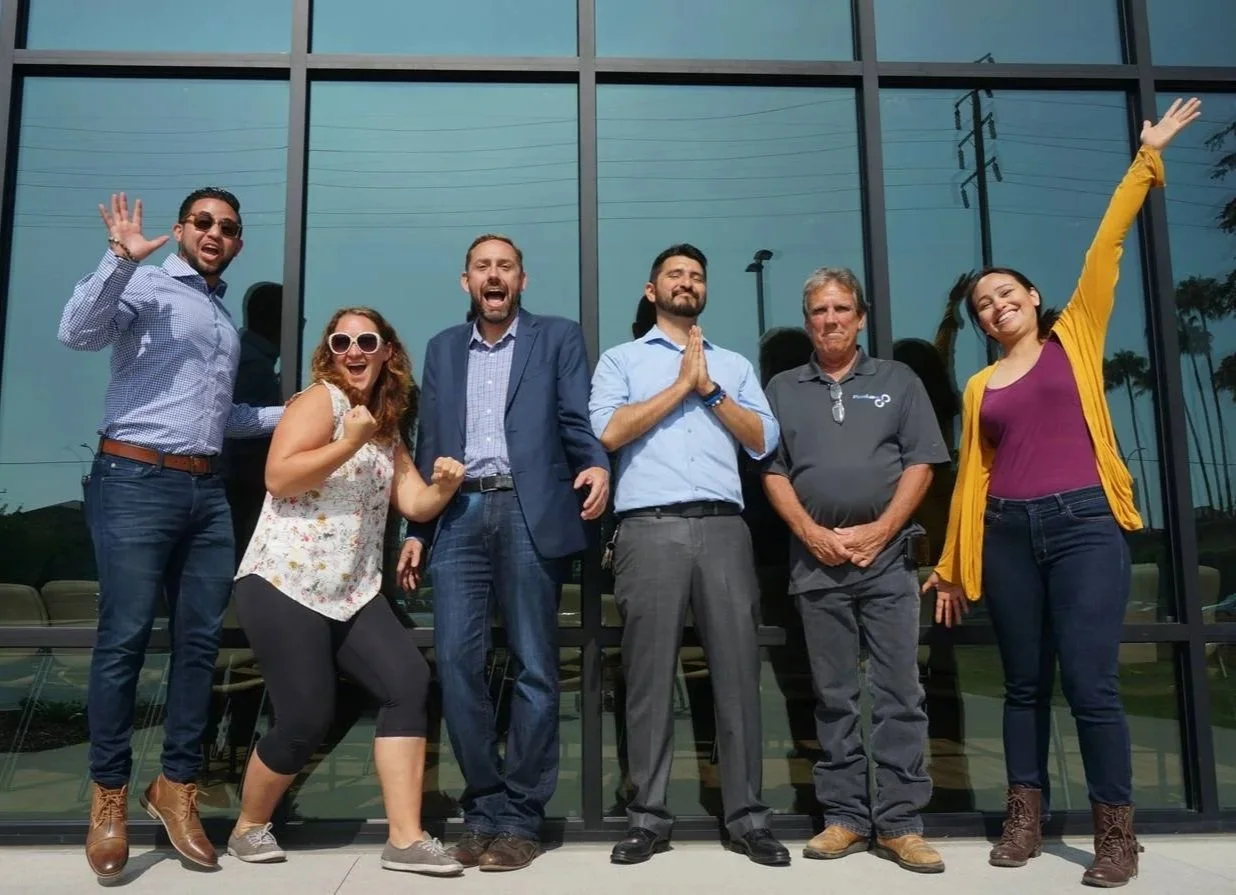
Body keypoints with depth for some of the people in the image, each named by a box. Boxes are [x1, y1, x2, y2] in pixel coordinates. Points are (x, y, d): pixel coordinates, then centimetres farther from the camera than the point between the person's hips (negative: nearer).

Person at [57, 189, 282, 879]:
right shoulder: (145, 286, 2)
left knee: (201, 640, 5)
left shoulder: (226, 319, 23)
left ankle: (178, 786, 16)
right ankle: (110, 795, 7)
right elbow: (79, 332, -17)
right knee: (125, 639, -4)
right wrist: (121, 259, -25)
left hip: (207, 490, 7)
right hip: (137, 482, -7)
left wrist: (289, 415, 21)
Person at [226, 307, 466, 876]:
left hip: (353, 594, 7)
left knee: (409, 682, -11)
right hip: (284, 585, -7)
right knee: (306, 718, -8)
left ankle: (406, 839, -6)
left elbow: (415, 505, 13)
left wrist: (444, 486, -7)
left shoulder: (387, 429, 18)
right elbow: (278, 476, -16)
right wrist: (349, 442, -21)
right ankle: (248, 827, 21)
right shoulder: (320, 400, -4)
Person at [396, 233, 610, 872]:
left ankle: (519, 817, 10)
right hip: (458, 515, 3)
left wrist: (597, 465, -21)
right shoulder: (443, 348, 21)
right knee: (456, 662, -3)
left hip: (529, 514, -3)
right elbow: (428, 443, 18)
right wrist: (416, 528, 12)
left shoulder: (558, 338, 11)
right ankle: (484, 807, 12)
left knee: (534, 668, 0)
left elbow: (577, 421, 0)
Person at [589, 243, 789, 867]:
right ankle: (648, 816, 10)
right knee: (649, 677, 0)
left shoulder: (733, 365, 22)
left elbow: (763, 441, 9)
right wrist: (682, 384, -2)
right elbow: (609, 431, -3)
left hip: (723, 528, 2)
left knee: (737, 670, 1)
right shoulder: (621, 359, 15)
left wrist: (710, 388, 0)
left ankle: (746, 816, 10)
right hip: (649, 530, -2)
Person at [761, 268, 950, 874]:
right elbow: (772, 471, 6)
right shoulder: (782, 389, 13)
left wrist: (879, 530, -8)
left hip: (887, 555, -1)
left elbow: (920, 463, 3)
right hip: (816, 559, 1)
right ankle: (845, 817, 13)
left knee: (899, 693, -2)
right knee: (833, 696, 6)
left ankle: (900, 823, 5)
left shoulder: (898, 381, 11)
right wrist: (812, 533, -7)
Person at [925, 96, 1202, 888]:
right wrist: (952, 565, 12)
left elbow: (1107, 246, 2)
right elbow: (972, 475, 13)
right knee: (1025, 684, 8)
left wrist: (1148, 159, 0)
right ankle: (1026, 818, 17)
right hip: (1007, 535, 3)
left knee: (1091, 683, -7)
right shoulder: (980, 387, 13)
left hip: (1085, 526, -3)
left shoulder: (1075, 337, 9)